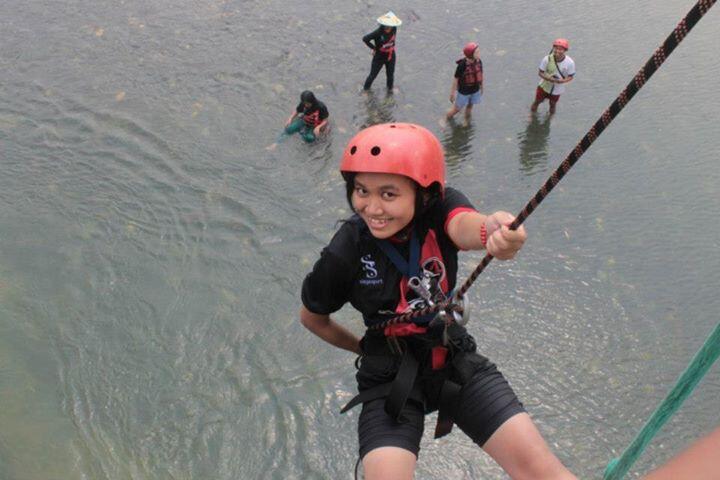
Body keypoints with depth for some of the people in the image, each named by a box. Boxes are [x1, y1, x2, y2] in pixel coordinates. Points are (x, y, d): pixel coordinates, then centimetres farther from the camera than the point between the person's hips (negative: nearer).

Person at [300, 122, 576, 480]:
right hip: (390, 379, -1)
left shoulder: (439, 208, -15)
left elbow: (465, 226, -41)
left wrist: (494, 229, -63)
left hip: (456, 360, 2)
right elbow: (312, 318, 2)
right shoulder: (344, 254, -17)